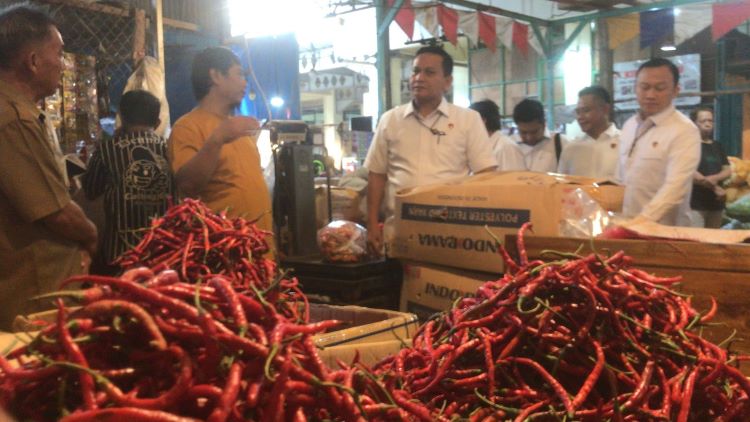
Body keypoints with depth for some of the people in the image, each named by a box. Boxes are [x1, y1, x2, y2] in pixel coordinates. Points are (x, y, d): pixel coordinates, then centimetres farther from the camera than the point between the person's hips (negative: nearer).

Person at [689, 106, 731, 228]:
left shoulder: (717, 146, 17)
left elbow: (728, 171, 12)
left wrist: (714, 178, -10)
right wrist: (714, 187, -11)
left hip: (715, 203, 7)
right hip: (696, 203, -7)